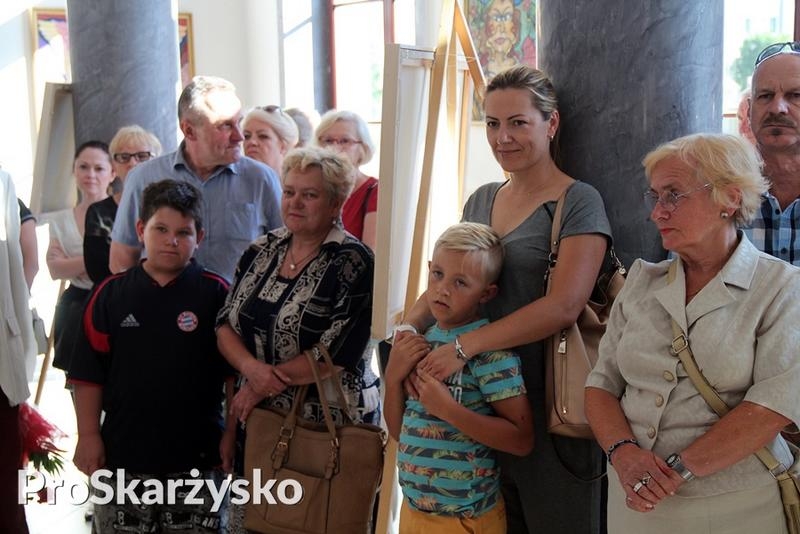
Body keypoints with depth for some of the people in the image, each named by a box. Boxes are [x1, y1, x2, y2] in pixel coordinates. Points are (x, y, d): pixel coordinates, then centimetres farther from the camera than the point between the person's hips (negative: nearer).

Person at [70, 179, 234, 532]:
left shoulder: (216, 294, -4)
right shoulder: (111, 293, 0)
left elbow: (236, 372, -1)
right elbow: (89, 373, 3)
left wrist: (232, 433, -4)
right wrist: (88, 435, 0)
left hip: (196, 454, -1)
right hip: (122, 452, 2)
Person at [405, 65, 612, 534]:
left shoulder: (578, 203, -8)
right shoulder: (481, 200, 12)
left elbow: (564, 306, -20)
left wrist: (466, 346, -22)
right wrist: (411, 324, -4)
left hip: (550, 405, -6)